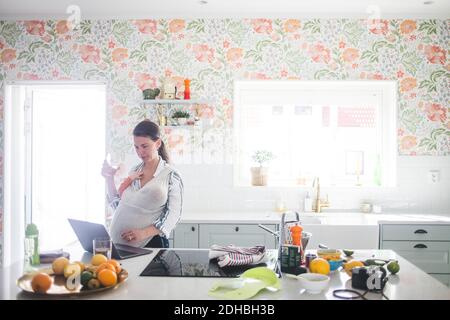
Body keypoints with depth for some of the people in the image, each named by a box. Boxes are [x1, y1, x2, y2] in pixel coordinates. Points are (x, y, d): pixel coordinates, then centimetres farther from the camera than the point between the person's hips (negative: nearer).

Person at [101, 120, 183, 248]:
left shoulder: (171, 175, -6)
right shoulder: (133, 172, 9)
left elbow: (173, 214, -11)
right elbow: (118, 205, 14)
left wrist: (144, 233, -22)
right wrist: (109, 178, 4)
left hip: (150, 243, -4)